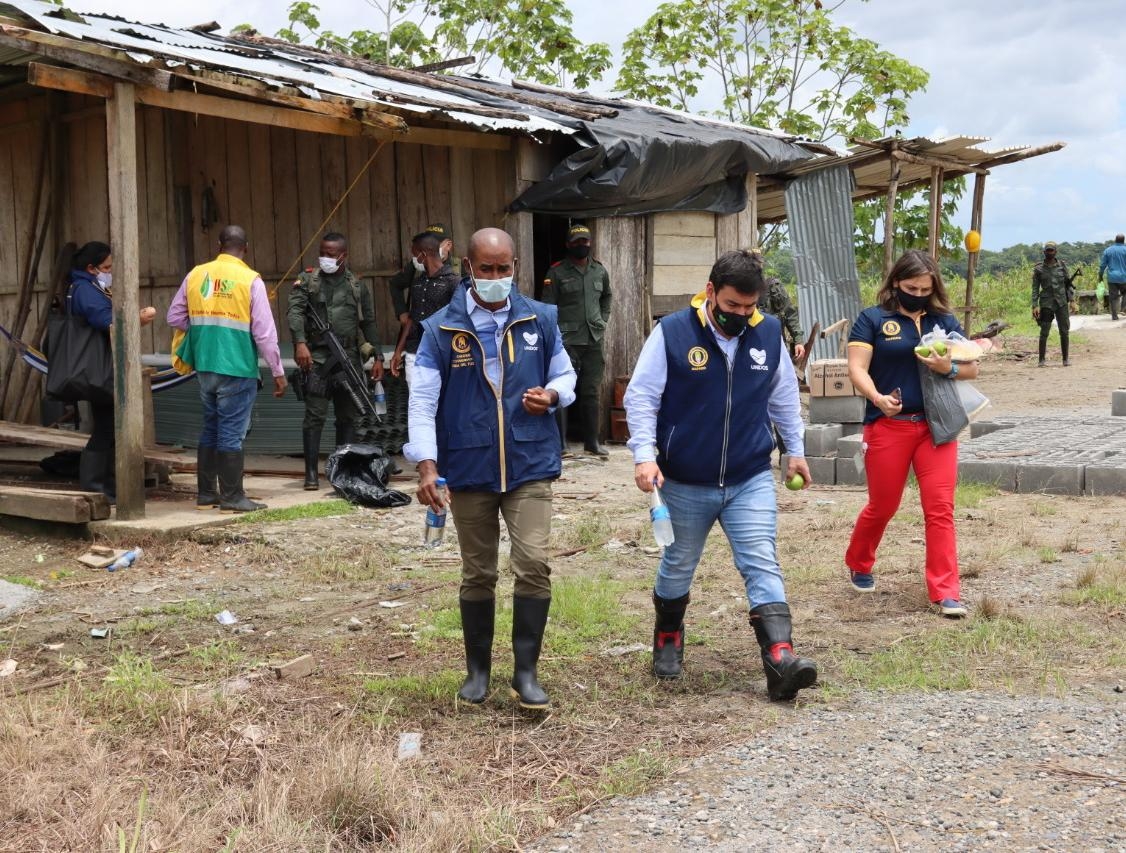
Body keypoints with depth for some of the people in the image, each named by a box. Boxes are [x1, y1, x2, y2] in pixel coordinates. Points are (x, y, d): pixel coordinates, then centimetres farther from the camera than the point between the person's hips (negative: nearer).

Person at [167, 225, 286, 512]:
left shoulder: (196, 275, 5)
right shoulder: (250, 280, -8)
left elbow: (175, 317, 11)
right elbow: (265, 332, -9)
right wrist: (278, 372, -3)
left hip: (205, 367, 5)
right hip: (237, 368, -5)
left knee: (210, 429, 16)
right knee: (232, 432, 0)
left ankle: (206, 493, 22)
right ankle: (232, 497, 5)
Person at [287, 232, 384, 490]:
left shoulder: (357, 286, 13)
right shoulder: (307, 280, 4)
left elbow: (369, 323, 16)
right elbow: (295, 311, -9)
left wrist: (377, 357, 9)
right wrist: (300, 343, -25)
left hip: (350, 358, 4)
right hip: (317, 357, -3)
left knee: (349, 416, 7)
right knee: (315, 415, -7)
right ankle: (312, 474, -3)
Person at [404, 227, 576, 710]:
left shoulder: (540, 320, 3)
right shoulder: (441, 328, -3)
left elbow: (565, 374, 15)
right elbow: (422, 400, -5)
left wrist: (551, 394, -9)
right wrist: (427, 464, -15)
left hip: (530, 466, 0)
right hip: (469, 470, 0)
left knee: (533, 566, -10)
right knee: (478, 574, 11)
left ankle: (526, 672, 5)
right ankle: (478, 670, 28)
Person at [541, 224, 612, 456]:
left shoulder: (600, 271, 12)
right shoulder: (557, 272, -2)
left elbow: (607, 296, 30)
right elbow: (548, 307, -4)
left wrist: (603, 319, 16)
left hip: (594, 340, 5)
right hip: (567, 341, -4)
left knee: (592, 393, 9)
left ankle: (592, 441, 18)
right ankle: (560, 443, 0)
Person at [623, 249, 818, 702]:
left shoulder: (769, 333, 1)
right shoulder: (672, 333, -10)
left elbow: (784, 397, 15)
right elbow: (641, 398, -8)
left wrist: (796, 449, 19)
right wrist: (644, 454, -19)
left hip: (751, 482, 2)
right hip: (685, 484, -1)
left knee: (763, 566, -9)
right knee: (678, 567, 15)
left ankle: (780, 658, -15)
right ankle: (667, 640, 38)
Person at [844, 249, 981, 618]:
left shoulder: (945, 320, 10)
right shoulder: (872, 319, 0)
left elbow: (972, 367, 11)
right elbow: (857, 369, -8)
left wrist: (949, 368, -11)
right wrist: (878, 398, -26)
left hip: (936, 426, 2)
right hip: (888, 426, -2)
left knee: (940, 508, -4)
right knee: (882, 506, 10)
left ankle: (946, 592, 0)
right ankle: (858, 566, 37)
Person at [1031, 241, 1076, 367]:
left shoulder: (1061, 266, 5)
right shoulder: (1039, 269, 0)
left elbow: (1068, 284, 9)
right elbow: (1035, 288, 0)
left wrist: (1072, 300, 1)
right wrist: (1035, 306, -8)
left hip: (1061, 302, 2)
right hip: (1046, 303, -2)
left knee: (1064, 332, 3)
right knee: (1044, 332, -3)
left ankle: (1065, 359, 10)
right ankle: (1041, 360, 5)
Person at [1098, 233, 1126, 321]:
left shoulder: (1107, 250, 3)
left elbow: (1103, 264, 6)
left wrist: (1100, 275, 17)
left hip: (1112, 278, 2)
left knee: (1113, 297, 3)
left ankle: (1114, 315, 1)